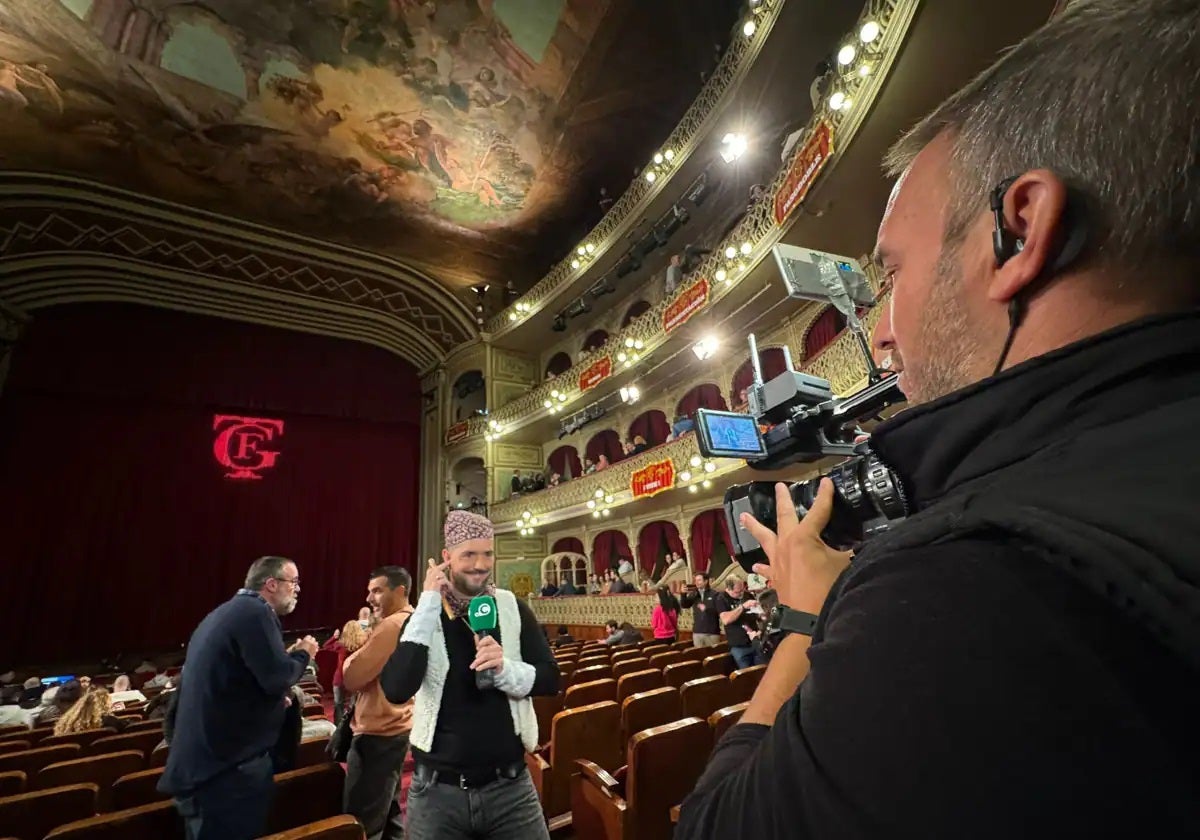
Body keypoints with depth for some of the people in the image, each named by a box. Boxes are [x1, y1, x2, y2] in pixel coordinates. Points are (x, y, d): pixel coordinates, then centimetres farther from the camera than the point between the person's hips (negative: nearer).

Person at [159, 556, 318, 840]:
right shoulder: (256, 612, -20)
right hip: (229, 765, -10)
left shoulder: (225, 612, 12)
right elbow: (277, 678, -26)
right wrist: (303, 654, -8)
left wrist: (290, 654, 14)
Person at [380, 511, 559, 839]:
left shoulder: (513, 609, -4)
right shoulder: (424, 615, -5)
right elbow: (396, 690, -19)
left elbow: (550, 679, -7)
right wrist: (428, 606, -21)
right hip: (437, 790, 0)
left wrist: (505, 669, -25)